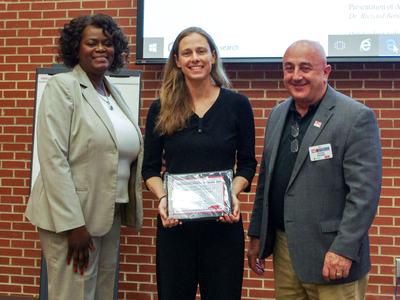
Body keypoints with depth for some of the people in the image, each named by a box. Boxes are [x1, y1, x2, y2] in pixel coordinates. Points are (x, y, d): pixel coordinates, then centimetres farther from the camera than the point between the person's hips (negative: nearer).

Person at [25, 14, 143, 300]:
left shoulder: (114, 92, 11)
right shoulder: (62, 86, -9)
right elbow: (53, 158, -16)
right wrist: (73, 224, -20)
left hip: (110, 213, 7)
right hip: (72, 215, -7)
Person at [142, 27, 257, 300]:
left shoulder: (237, 104, 1)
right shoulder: (161, 109, 2)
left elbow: (247, 163, 6)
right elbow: (150, 168, 7)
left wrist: (234, 193, -12)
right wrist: (162, 197, -11)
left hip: (223, 222, 0)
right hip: (174, 221, 1)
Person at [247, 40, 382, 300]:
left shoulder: (357, 117, -10)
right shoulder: (278, 115, 10)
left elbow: (365, 191, -15)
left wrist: (344, 250, -18)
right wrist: (256, 235, 15)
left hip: (329, 253, -6)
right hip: (283, 249, 6)